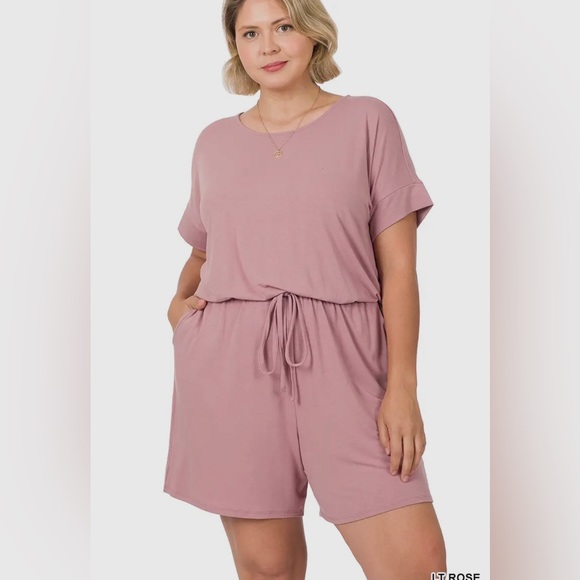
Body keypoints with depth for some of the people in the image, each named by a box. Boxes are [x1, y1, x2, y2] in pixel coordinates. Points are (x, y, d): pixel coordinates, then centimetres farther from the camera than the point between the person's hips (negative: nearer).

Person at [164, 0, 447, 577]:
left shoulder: (367, 121, 6)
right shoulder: (215, 141, 14)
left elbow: (399, 264, 1)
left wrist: (403, 384, -7)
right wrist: (178, 300, 7)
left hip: (341, 362, -1)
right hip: (230, 364, 2)